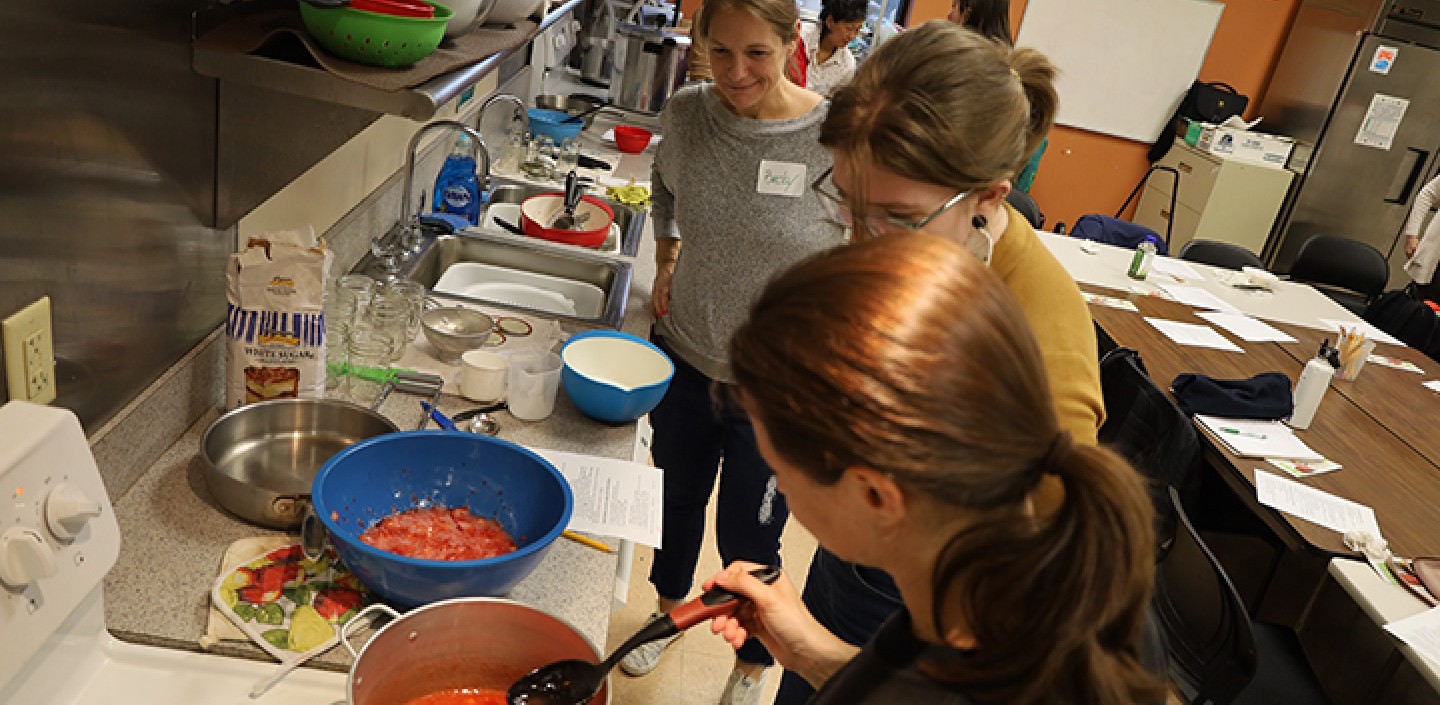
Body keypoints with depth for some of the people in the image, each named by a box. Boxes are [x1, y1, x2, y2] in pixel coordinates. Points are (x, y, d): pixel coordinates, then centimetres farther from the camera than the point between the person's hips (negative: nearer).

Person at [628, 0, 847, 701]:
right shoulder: (685, 114, -10)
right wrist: (667, 261, 4)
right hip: (684, 358, 4)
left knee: (747, 538, 11)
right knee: (679, 499, 26)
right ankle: (670, 611, 56)